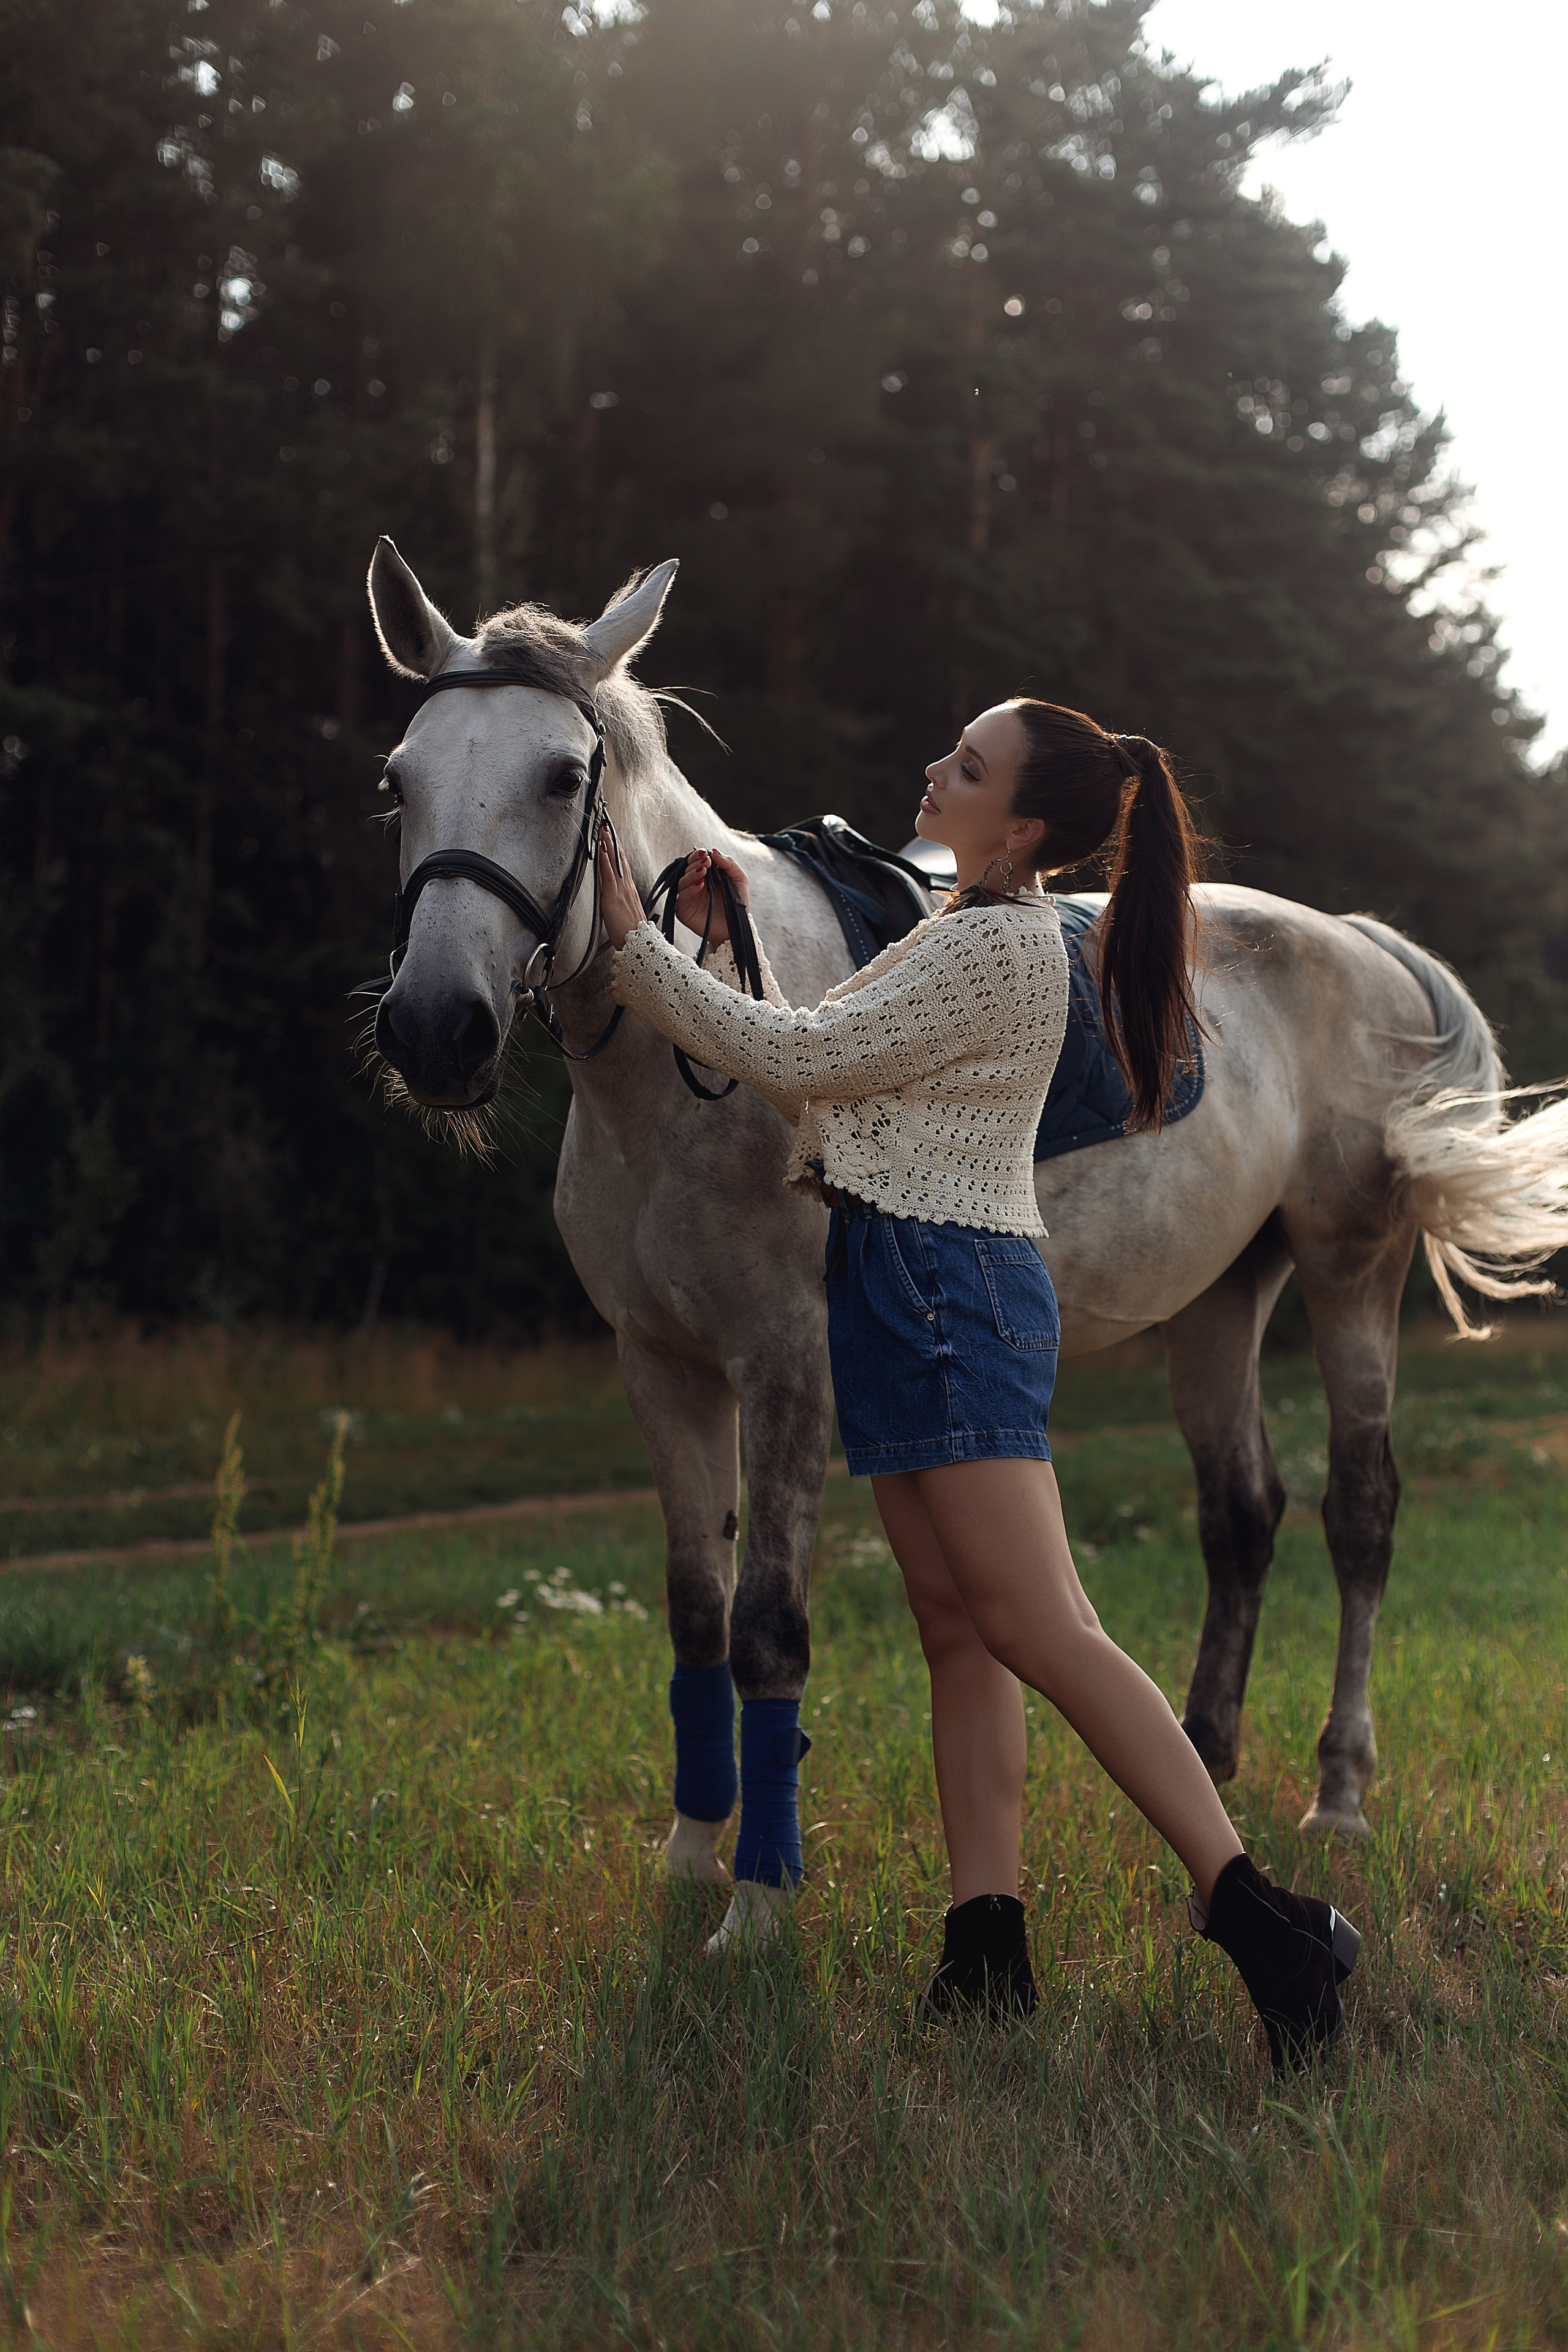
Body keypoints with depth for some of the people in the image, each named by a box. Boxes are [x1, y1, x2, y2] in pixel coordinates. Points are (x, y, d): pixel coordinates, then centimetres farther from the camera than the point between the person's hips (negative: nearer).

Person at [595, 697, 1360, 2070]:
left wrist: (640, 948, -6)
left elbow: (803, 1058, -13)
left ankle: (1258, 1915, -16)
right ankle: (987, 1950, 6)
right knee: (959, 1627, 6)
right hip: (913, 1286, 10)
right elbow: (825, 1063, 22)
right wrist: (729, 941, 14)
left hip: (946, 1287, -10)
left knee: (1036, 1626, -15)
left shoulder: (997, 946, -13)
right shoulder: (977, 929, 19)